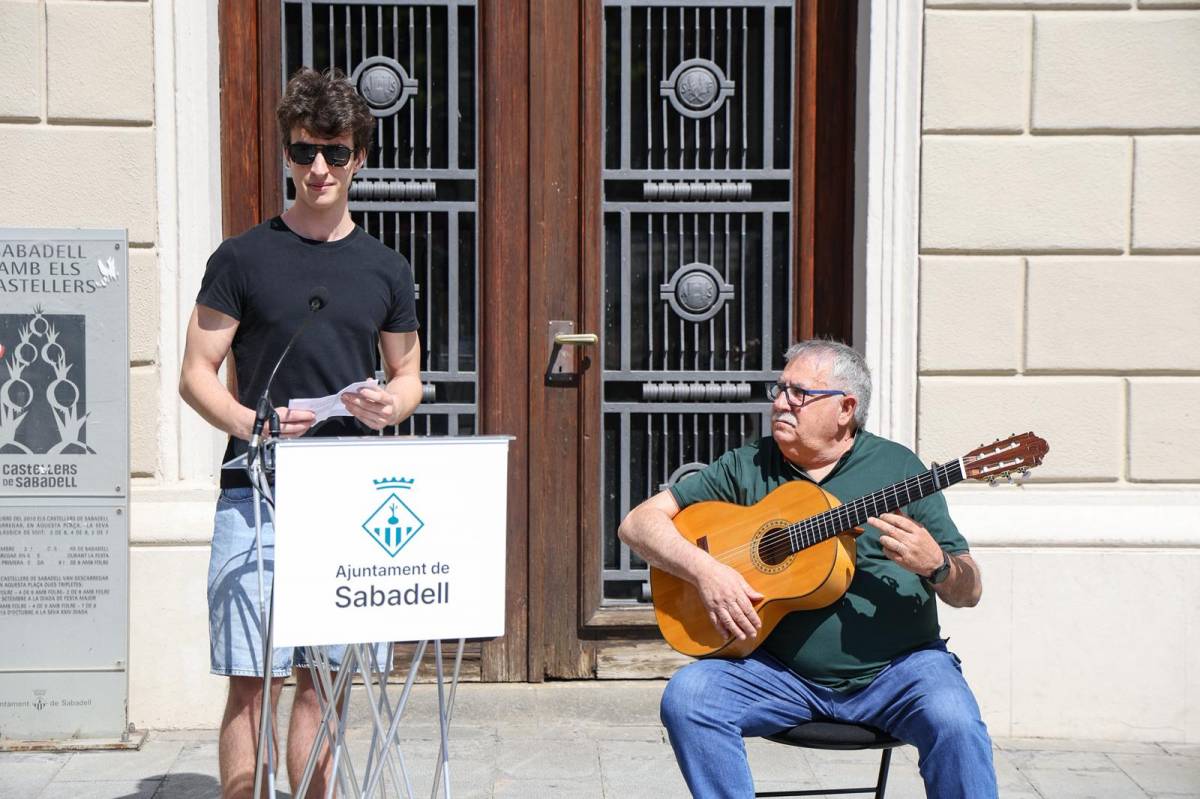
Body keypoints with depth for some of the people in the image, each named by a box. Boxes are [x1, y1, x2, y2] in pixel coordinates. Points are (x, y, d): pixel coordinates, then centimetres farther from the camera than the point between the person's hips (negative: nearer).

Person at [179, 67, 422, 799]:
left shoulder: (387, 270, 11)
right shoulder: (243, 258, 2)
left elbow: (408, 375, 18)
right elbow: (196, 373, 1)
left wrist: (391, 404, -6)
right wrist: (247, 422, -18)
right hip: (256, 491, -3)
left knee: (322, 680, 9)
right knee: (253, 679, -4)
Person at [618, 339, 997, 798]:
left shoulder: (896, 467, 4)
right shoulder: (746, 467, 7)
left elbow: (969, 592, 4)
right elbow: (639, 522, 4)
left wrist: (935, 565, -20)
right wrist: (705, 570, -14)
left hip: (895, 667, -1)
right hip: (781, 670, 2)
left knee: (953, 722, -31)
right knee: (686, 696, -24)